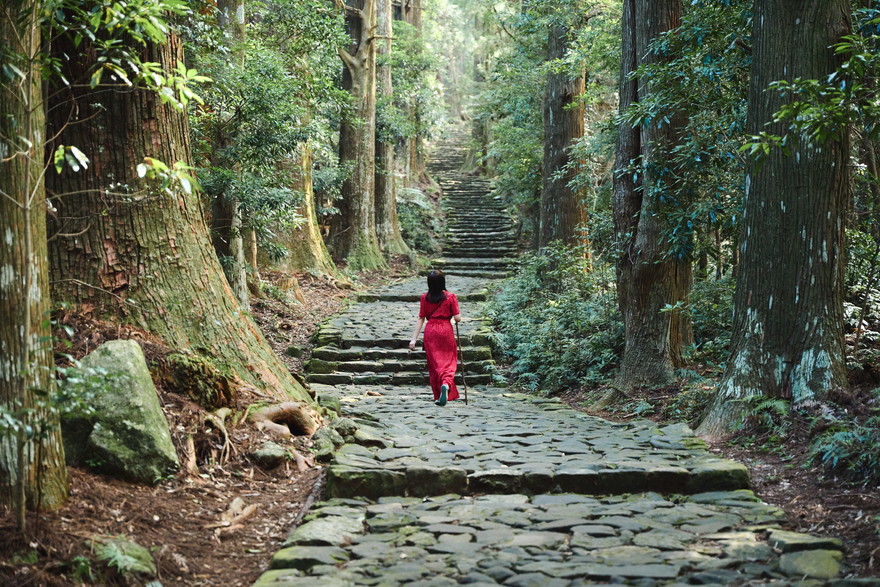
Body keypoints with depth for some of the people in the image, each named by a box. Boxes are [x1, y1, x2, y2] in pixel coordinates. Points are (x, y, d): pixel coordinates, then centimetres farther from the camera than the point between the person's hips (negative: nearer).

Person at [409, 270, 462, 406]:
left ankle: (438, 396, 11)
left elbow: (421, 319, -2)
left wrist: (414, 339, 0)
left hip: (430, 331, 2)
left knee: (434, 364, 10)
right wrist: (457, 312, 16)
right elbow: (458, 318, -8)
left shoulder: (424, 298, -1)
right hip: (446, 331, -2)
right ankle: (446, 384, -24)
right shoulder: (450, 297, -6)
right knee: (448, 362, 6)